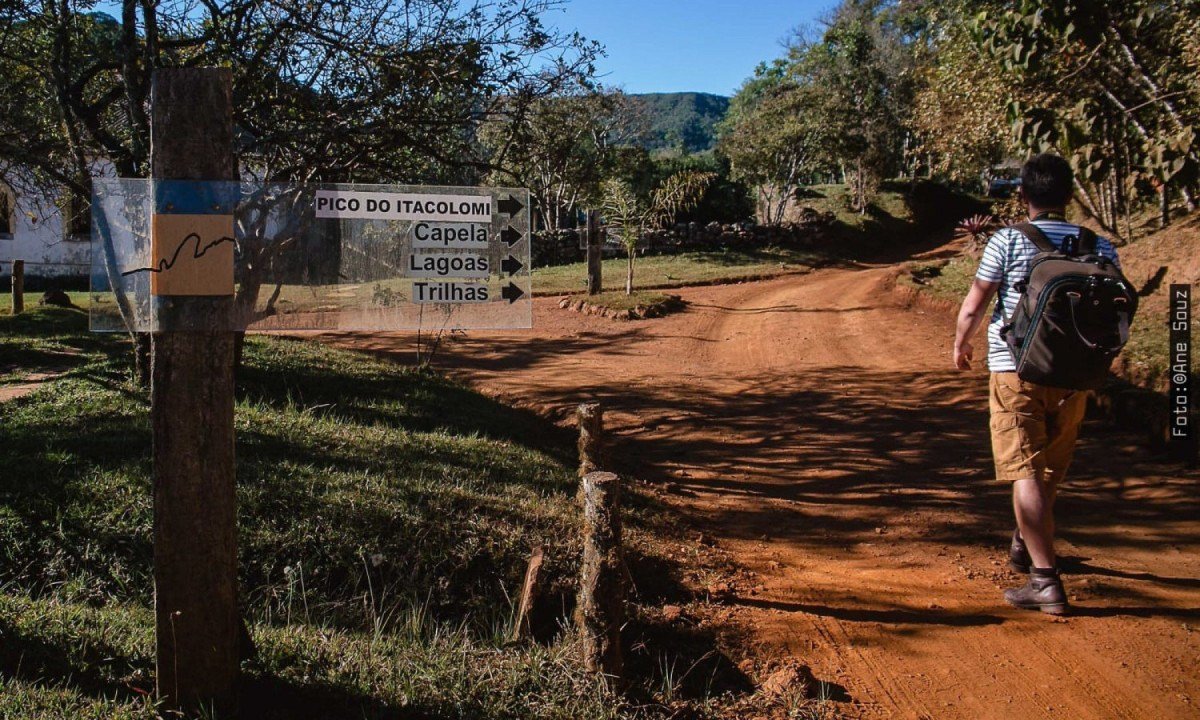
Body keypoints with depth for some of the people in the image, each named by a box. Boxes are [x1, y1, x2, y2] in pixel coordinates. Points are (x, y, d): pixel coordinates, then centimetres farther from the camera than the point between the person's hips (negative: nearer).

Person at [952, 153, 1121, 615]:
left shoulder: (1008, 242, -8)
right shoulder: (1101, 248, 3)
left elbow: (974, 305, -5)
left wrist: (961, 345, 13)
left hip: (1015, 369, -4)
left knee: (1026, 473, -5)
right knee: (1050, 471, 21)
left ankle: (1045, 580, -13)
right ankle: (1025, 544, 43)